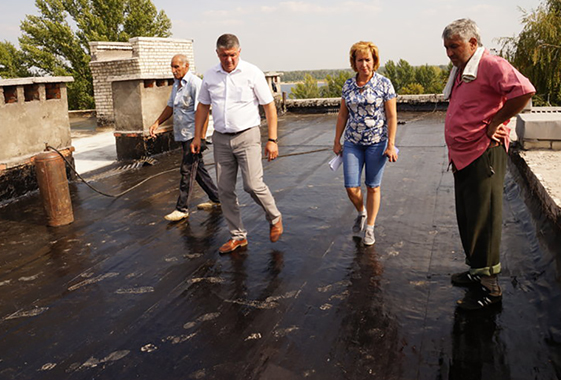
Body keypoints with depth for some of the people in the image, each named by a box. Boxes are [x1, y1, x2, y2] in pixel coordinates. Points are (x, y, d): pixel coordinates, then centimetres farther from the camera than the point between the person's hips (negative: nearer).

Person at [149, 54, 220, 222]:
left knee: (187, 170, -5)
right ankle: (215, 199, 25)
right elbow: (170, 107, 24)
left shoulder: (195, 83, -15)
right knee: (198, 168, 14)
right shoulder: (176, 84, 14)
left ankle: (182, 209, 3)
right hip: (183, 135, 9)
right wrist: (156, 123, 12)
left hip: (193, 135, -9)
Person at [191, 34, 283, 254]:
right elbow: (203, 106, 18)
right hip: (221, 139, 4)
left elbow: (269, 107, -3)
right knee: (225, 190, 5)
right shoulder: (210, 76, 7)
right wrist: (197, 136, 13)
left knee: (253, 185, -13)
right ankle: (238, 236, 19)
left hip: (247, 136, -4)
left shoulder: (252, 73, -4)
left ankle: (275, 219, 17)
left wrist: (272, 140, -9)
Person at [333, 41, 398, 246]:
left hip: (377, 142, -3)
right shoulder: (348, 85, 5)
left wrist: (391, 145, -11)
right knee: (351, 187, -1)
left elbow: (392, 116, -6)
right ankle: (361, 212, 32)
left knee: (373, 187, 6)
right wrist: (337, 141, 10)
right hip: (352, 142, 3)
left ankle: (370, 227, 21)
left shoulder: (384, 84, -6)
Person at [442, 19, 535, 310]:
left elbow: (524, 91, -27)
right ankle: (477, 271, 31)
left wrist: (495, 124, -18)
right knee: (467, 220, 17)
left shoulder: (490, 65, -13)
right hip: (462, 158, 10)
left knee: (483, 221, -4)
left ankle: (489, 287, 7)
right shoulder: (460, 71, 16)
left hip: (484, 157, -10)